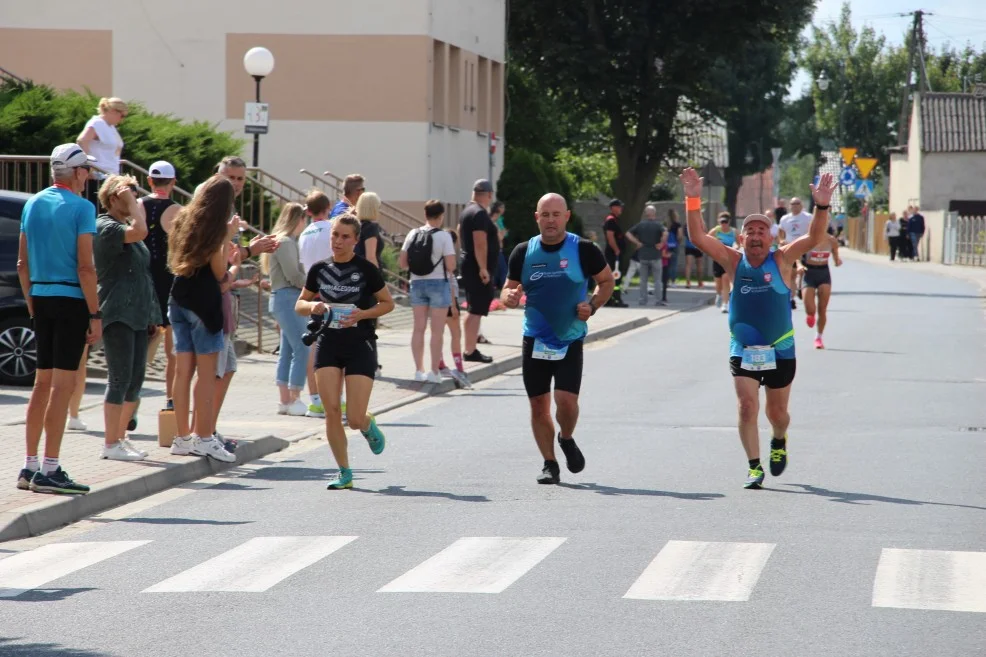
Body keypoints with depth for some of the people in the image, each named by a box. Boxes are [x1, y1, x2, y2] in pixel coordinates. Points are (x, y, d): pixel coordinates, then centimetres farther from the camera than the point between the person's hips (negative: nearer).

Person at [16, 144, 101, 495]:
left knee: (42, 382, 14)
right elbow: (85, 267, -15)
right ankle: (49, 471, -7)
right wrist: (95, 315, -11)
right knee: (62, 385, -5)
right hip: (71, 299, -7)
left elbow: (22, 263, 14)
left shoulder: (32, 205, 11)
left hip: (40, 297, 7)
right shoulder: (81, 208, -10)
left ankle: (30, 466, 16)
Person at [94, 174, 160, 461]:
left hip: (138, 315, 9)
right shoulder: (104, 227, -9)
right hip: (117, 315, -9)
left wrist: (152, 315, 22)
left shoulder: (125, 226, 20)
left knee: (136, 380, 9)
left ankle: (121, 437, 17)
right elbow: (140, 231, -29)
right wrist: (131, 201, -16)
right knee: (120, 379, -9)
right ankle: (110, 444, -5)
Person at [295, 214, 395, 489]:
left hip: (360, 345, -3)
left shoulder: (366, 270, -5)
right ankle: (344, 473, 6)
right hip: (328, 343, 3)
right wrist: (312, 306, -9)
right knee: (331, 412, -6)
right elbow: (300, 304, 14)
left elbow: (388, 303, 4)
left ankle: (368, 426, 31)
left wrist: (363, 314, -13)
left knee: (355, 419, -8)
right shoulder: (320, 269, 4)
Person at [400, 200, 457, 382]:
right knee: (437, 330, 2)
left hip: (417, 283, 4)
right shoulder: (443, 236, -12)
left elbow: (403, 263, 3)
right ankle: (434, 371, 2)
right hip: (438, 284, -4)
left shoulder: (413, 234, 1)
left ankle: (419, 370, 12)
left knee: (418, 328, 10)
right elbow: (450, 265, -15)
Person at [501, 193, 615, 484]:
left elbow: (607, 280, 8)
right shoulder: (523, 252, 1)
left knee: (566, 399, -15)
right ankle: (549, 464, 18)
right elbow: (509, 288, 10)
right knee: (539, 404, 4)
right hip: (535, 340, 3)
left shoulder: (583, 250, -6)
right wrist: (509, 297, -14)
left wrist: (593, 305, -9)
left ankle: (567, 439, 17)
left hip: (570, 339, -2)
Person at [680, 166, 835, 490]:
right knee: (747, 407, -13)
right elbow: (699, 237, -11)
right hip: (743, 351, 0)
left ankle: (779, 441, 45)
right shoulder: (734, 261, -3)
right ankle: (754, 467, -5)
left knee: (777, 412, 12)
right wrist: (693, 201, -23)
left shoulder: (782, 260, -5)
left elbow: (813, 238, -17)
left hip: (780, 351, 0)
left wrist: (822, 207, -33)